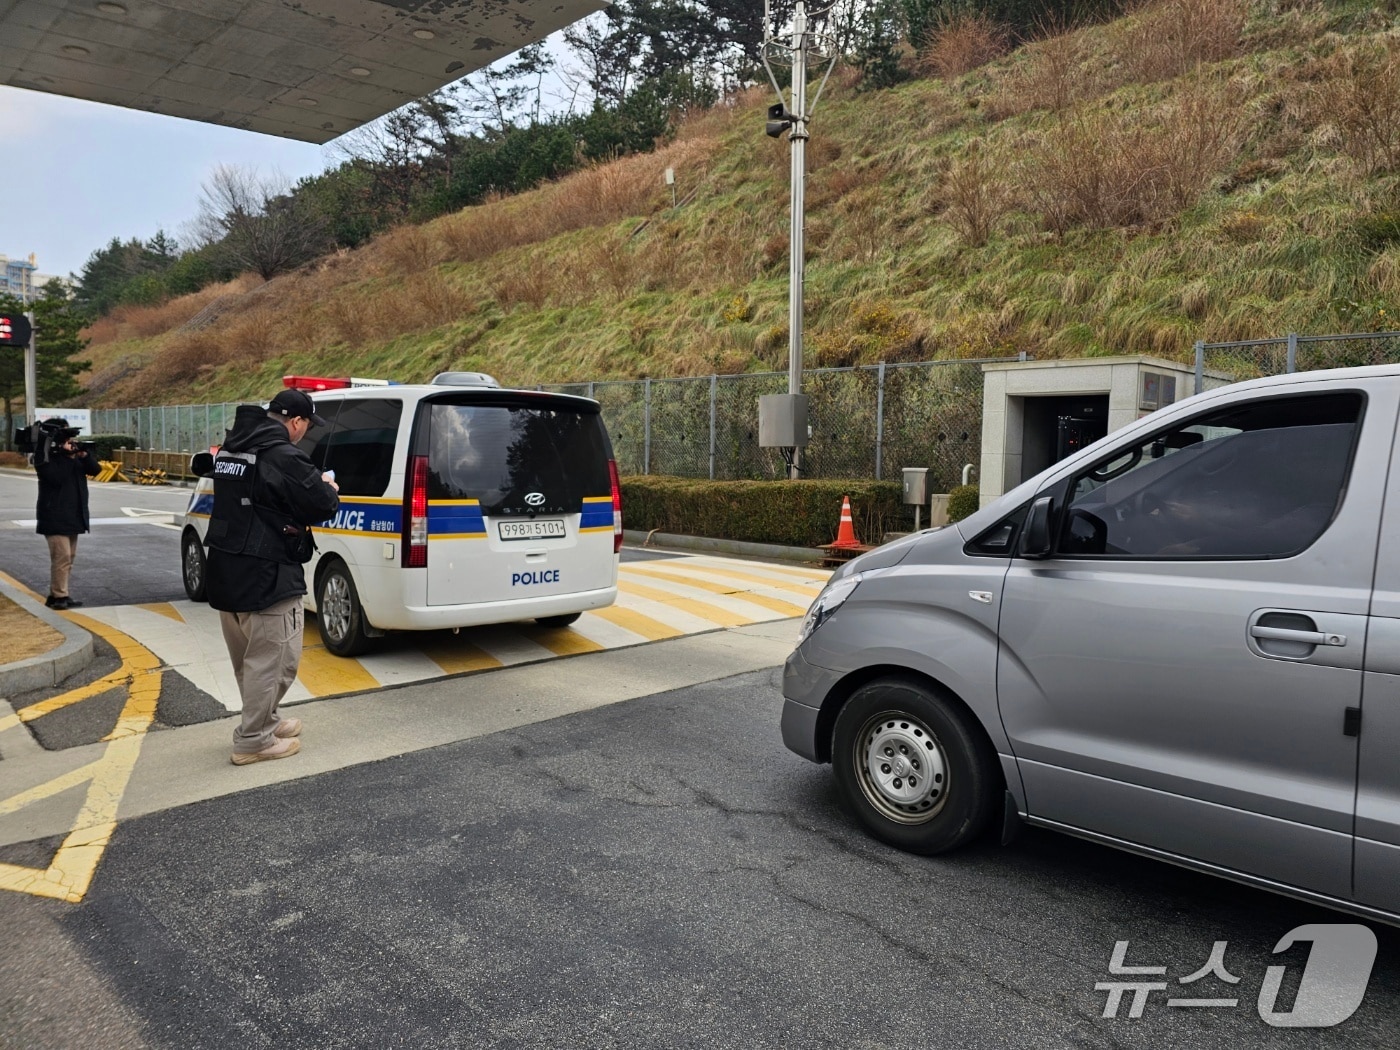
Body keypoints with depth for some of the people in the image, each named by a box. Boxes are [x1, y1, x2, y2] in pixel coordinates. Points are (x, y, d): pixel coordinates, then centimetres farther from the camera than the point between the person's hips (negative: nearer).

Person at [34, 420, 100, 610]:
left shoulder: (73, 454, 14)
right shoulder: (44, 456, -9)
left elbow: (95, 469, 5)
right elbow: (56, 477, -22)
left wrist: (84, 456, -12)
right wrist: (68, 457, -18)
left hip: (72, 515, 8)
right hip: (55, 516, -8)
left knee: (69, 556, 11)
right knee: (62, 556, -13)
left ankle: (56, 595, 18)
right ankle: (59, 597, -9)